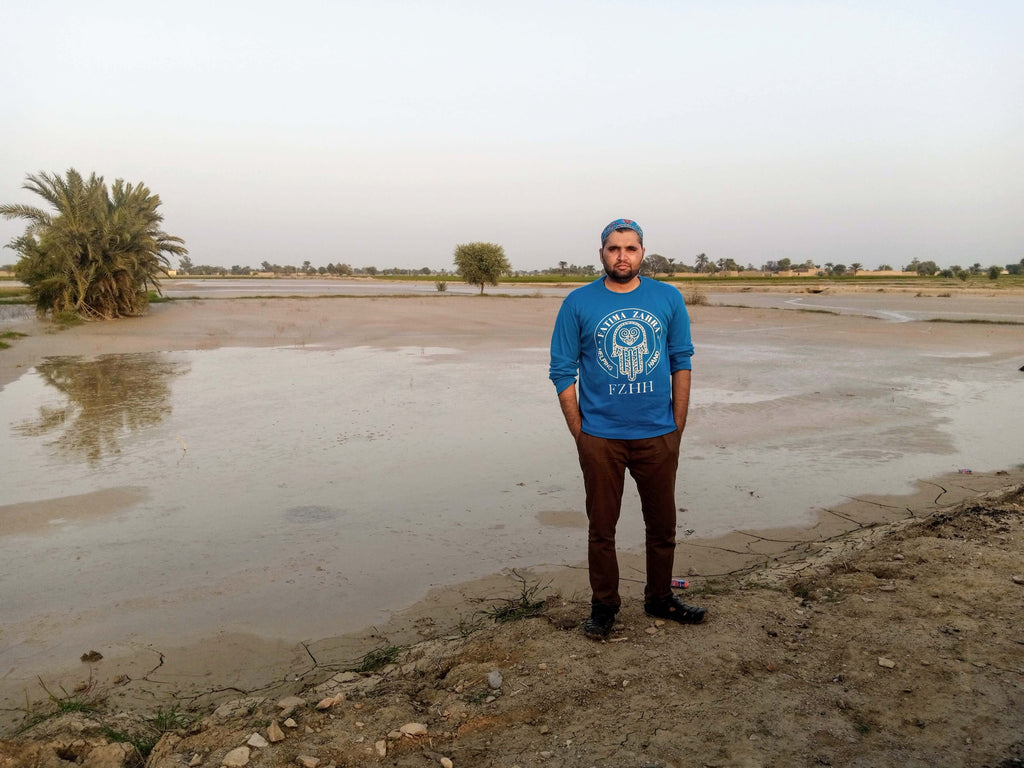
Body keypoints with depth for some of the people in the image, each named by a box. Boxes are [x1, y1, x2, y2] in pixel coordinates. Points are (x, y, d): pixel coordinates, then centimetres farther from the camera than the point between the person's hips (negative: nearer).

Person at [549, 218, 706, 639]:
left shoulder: (669, 299, 2)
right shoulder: (578, 303, -2)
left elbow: (681, 364, 6)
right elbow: (562, 371, 0)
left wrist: (677, 429, 2)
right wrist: (580, 434, -4)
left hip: (658, 436, 2)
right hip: (600, 438, -1)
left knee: (662, 525, 14)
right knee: (601, 528, 10)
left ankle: (659, 598, 35)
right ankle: (604, 605, 28)